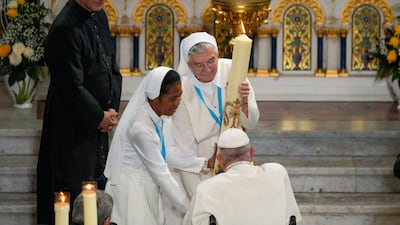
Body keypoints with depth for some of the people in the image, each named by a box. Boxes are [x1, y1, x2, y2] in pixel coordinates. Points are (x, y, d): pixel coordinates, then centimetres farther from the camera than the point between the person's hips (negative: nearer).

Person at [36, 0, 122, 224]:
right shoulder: (66, 29, -22)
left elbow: (112, 68, 12)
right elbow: (72, 87, -22)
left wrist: (112, 109, 1)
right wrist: (99, 117, -11)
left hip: (99, 122, 8)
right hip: (73, 125, -8)